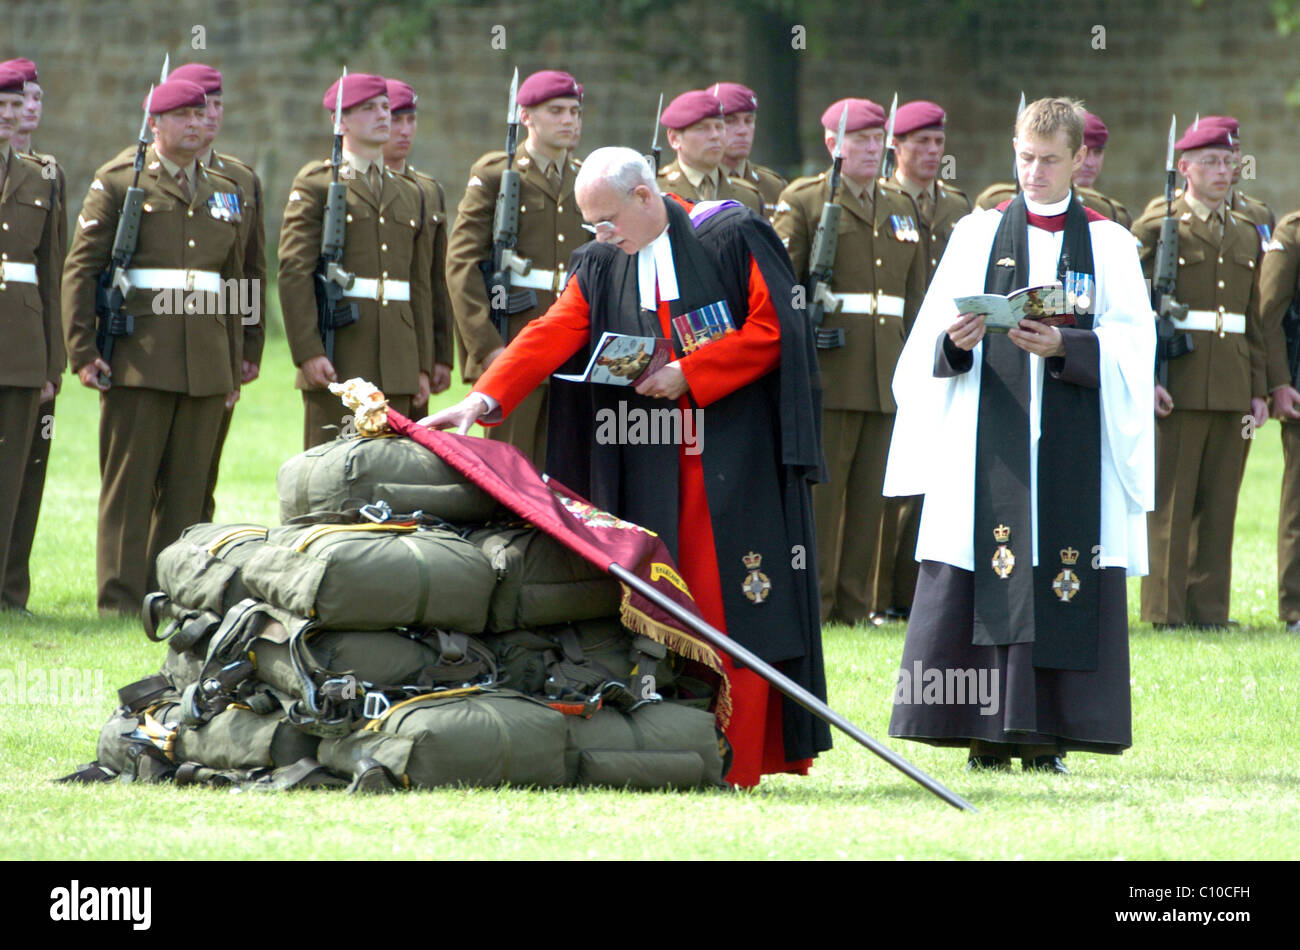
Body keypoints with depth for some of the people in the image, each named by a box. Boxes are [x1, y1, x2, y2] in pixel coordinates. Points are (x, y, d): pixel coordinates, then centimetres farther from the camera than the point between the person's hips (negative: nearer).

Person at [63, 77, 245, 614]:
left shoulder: (225, 193, 17)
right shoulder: (118, 182, 2)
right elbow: (80, 268, -1)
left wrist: (233, 367, 18)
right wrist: (82, 351, -9)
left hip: (205, 365, 4)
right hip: (137, 361, -4)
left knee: (187, 486, 3)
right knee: (128, 482, -4)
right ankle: (119, 599, -1)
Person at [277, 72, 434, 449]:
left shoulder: (410, 194, 19)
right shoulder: (316, 184, 1)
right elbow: (294, 272, -7)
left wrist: (423, 365, 13)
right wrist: (308, 352, -16)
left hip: (396, 368, 5)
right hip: (337, 363, -5)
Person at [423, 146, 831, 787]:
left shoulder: (733, 239, 0)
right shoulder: (600, 265, 12)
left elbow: (772, 328, -6)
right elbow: (553, 336, 1)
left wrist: (688, 373, -13)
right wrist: (485, 398, -14)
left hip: (734, 457, -4)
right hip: (648, 464, 4)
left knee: (731, 602, -7)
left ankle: (739, 761, -5)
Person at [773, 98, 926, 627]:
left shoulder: (901, 209, 19)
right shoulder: (803, 202, 1)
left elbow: (916, 294, 20)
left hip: (887, 376, 5)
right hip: (828, 370, -5)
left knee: (871, 493, 6)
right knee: (819, 488, -4)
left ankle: (855, 602, 12)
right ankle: (810, 602, 1)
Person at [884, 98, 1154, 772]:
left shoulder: (1108, 243, 10)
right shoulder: (977, 235, 11)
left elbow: (1131, 343, -1)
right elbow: (931, 343, 6)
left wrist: (1064, 347, -18)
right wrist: (954, 342, -17)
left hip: (1073, 441, -1)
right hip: (989, 434, 1)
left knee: (1064, 585, -5)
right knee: (978, 581, -6)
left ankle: (1046, 737, -1)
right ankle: (989, 732, -2)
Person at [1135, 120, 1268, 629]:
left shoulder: (1246, 235, 16)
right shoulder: (1157, 227, -1)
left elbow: (1255, 319, 18)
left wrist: (1258, 390, 12)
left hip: (1232, 390, 5)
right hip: (1179, 386, -5)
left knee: (1220, 503, 6)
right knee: (1171, 501, -3)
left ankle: (1210, 608, 11)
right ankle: (1166, 610, 1)